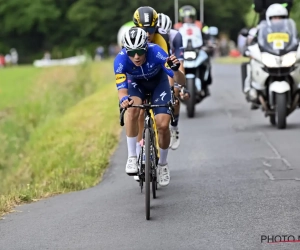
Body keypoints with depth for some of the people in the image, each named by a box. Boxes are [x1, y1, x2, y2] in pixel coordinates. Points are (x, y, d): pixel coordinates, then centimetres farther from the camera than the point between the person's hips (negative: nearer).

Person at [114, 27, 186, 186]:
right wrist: (124, 99, -60)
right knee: (133, 109, -33)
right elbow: (121, 88, -37)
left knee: (163, 125, -16)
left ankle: (163, 164, 12)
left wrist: (175, 70, -58)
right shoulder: (121, 60, -34)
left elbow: (181, 82, -36)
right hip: (136, 83, 0)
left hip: (158, 82, 0)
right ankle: (132, 157, -18)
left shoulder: (156, 52, -37)